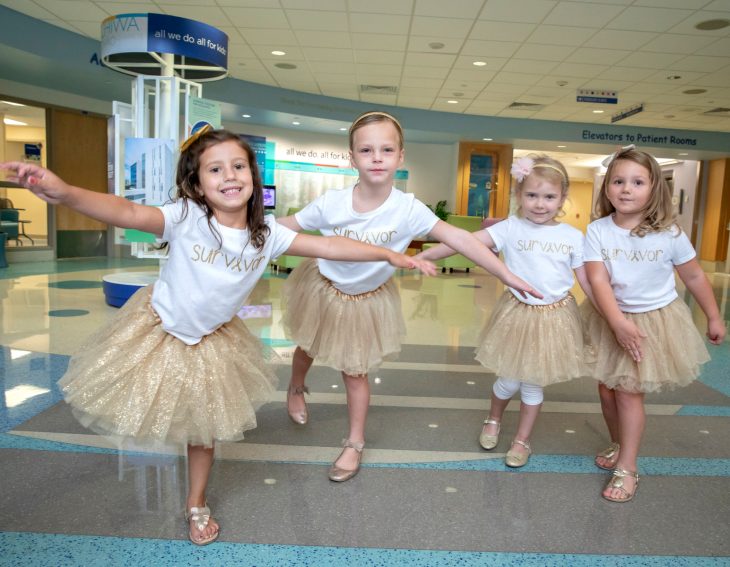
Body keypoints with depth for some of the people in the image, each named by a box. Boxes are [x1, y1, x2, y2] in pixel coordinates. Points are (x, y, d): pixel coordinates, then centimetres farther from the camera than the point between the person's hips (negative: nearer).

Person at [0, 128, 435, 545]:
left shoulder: (267, 233, -17)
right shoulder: (185, 218, -26)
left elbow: (328, 246, -14)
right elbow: (127, 213, -41)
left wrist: (389, 254, -13)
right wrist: (64, 192, -59)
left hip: (211, 342, 3)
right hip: (158, 326, -2)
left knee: (205, 427, 16)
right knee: (143, 408, 14)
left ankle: (196, 502, 39)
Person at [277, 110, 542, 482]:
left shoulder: (407, 209, -27)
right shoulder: (331, 204, -25)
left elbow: (457, 238, -29)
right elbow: (283, 228, -13)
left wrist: (507, 275, -31)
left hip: (368, 300, -1)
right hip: (323, 289, 1)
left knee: (355, 372, 9)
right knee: (307, 349, 24)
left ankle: (355, 443, 32)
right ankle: (296, 388, 61)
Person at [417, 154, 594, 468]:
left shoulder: (573, 236, -4)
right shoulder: (510, 228, -11)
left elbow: (587, 281, 4)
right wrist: (423, 255, -28)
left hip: (555, 318, 1)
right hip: (517, 314, -1)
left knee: (533, 384, 12)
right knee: (509, 381, 11)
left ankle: (522, 440, 34)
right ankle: (493, 421, 44)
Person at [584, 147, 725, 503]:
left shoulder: (669, 233, -13)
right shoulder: (597, 231, -13)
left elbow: (694, 276, 0)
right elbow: (598, 281, -21)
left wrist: (713, 317, 7)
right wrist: (618, 322, -31)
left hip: (656, 320, -2)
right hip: (612, 320, 2)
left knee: (629, 391, -6)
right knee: (607, 388, 11)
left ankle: (627, 468, 10)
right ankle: (619, 447, 38)